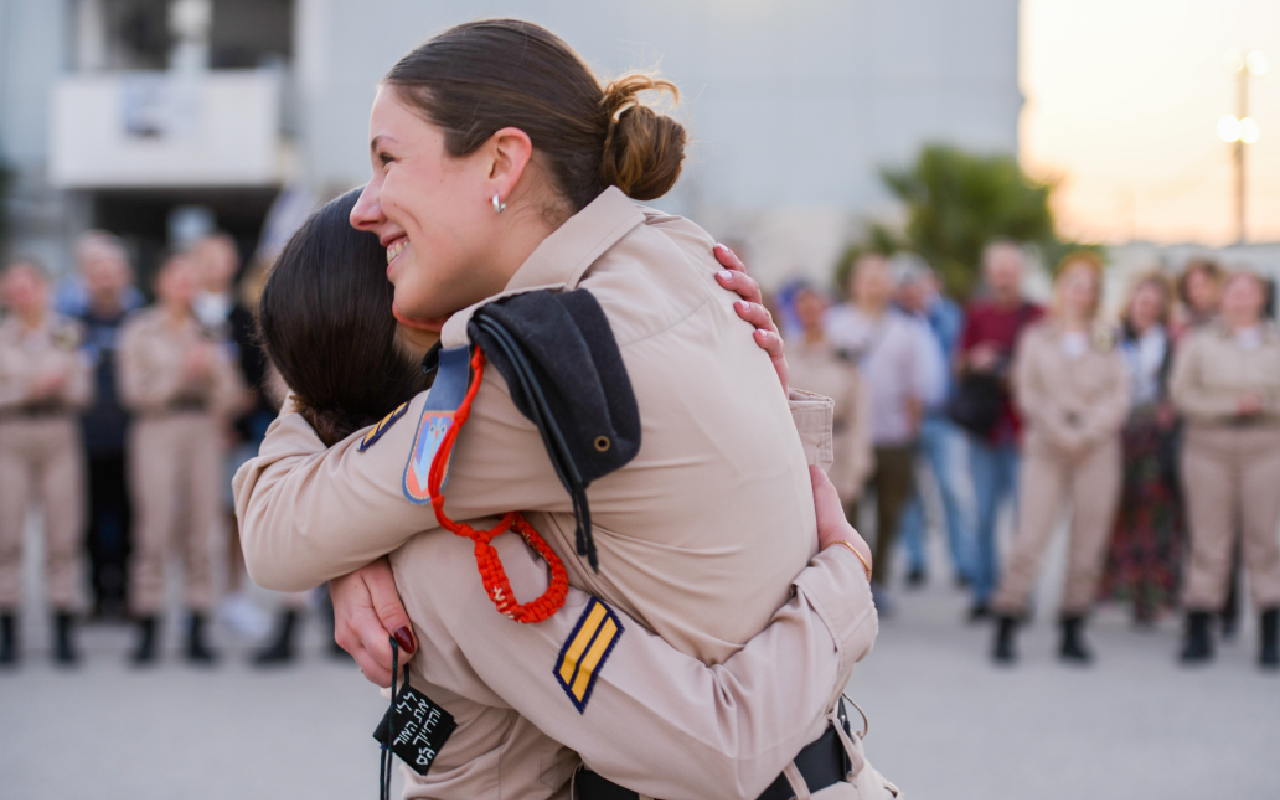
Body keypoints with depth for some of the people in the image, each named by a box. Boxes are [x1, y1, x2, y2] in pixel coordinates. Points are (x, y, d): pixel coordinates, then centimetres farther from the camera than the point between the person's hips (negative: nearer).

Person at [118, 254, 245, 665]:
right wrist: (181, 373, -9)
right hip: (157, 431, -3)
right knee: (155, 531, -10)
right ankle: (148, 633, -5)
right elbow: (135, 392, -2)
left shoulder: (206, 333, 14)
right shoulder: (139, 332, 5)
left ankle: (198, 632, 3)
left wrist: (212, 367, -6)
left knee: (201, 531, -1)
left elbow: (230, 395, 12)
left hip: (202, 431, 3)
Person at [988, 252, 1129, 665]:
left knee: (1088, 546, 0)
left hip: (1096, 449, 1)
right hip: (1045, 449, -1)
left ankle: (1072, 632, 8)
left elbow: (1118, 397, 3)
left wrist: (1086, 435, -9)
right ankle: (1006, 627, -7)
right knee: (1029, 540, -10)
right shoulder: (1036, 338, 10)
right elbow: (1027, 394, 3)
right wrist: (1059, 433, -8)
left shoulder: (1107, 342, 11)